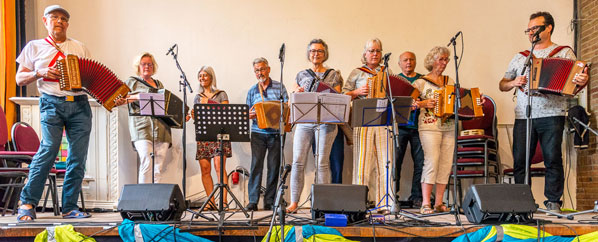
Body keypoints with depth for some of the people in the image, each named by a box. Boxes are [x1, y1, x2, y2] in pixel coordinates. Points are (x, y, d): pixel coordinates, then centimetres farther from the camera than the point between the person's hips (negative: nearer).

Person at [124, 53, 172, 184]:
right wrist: (136, 96, -11)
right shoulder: (131, 82, 13)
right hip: (142, 126, -4)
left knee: (159, 167, -3)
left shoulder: (159, 84, 26)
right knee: (147, 162, -18)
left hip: (162, 128, 4)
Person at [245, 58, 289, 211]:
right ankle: (253, 201, -1)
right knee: (256, 165, -5)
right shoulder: (252, 91, 13)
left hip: (275, 133, -1)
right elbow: (247, 113, 15)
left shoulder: (279, 87, 7)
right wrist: (249, 115, -8)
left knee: (274, 167, 1)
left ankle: (269, 201, 9)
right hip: (258, 133, 1)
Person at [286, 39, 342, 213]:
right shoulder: (301, 75, 16)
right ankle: (294, 202, 2)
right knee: (298, 162, -5)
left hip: (326, 122, -2)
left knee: (322, 163, -3)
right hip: (304, 121, 2)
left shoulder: (333, 75, 11)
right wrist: (297, 94, -5)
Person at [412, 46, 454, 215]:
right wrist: (424, 103, -16)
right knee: (431, 161, -15)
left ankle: (439, 203, 9)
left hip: (449, 126, 5)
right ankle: (425, 204, -11)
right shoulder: (421, 82, 3)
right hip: (429, 126, -5)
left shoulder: (450, 81, 18)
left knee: (446, 163, 2)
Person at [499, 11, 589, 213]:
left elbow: (576, 78, 2)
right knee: (520, 160, -1)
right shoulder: (520, 58, 21)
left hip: (552, 115, -3)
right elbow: (502, 85, 21)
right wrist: (513, 83, 0)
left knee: (553, 159, -5)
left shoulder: (564, 53, 11)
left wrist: (582, 81, -21)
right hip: (523, 117, 3)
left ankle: (553, 201, 4)